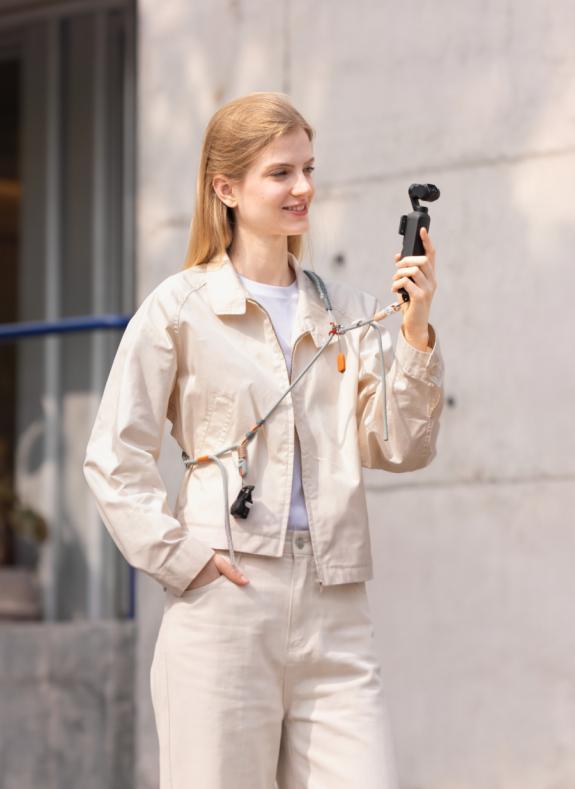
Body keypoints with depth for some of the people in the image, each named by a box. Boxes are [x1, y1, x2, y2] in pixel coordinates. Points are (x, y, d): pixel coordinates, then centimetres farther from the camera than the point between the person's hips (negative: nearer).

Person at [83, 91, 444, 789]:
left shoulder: (346, 312, 14)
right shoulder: (180, 309, 2)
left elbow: (400, 449, 7)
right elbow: (112, 458, 1)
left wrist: (415, 333, -3)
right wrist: (180, 558, -8)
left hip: (334, 608, 4)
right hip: (225, 604, -3)